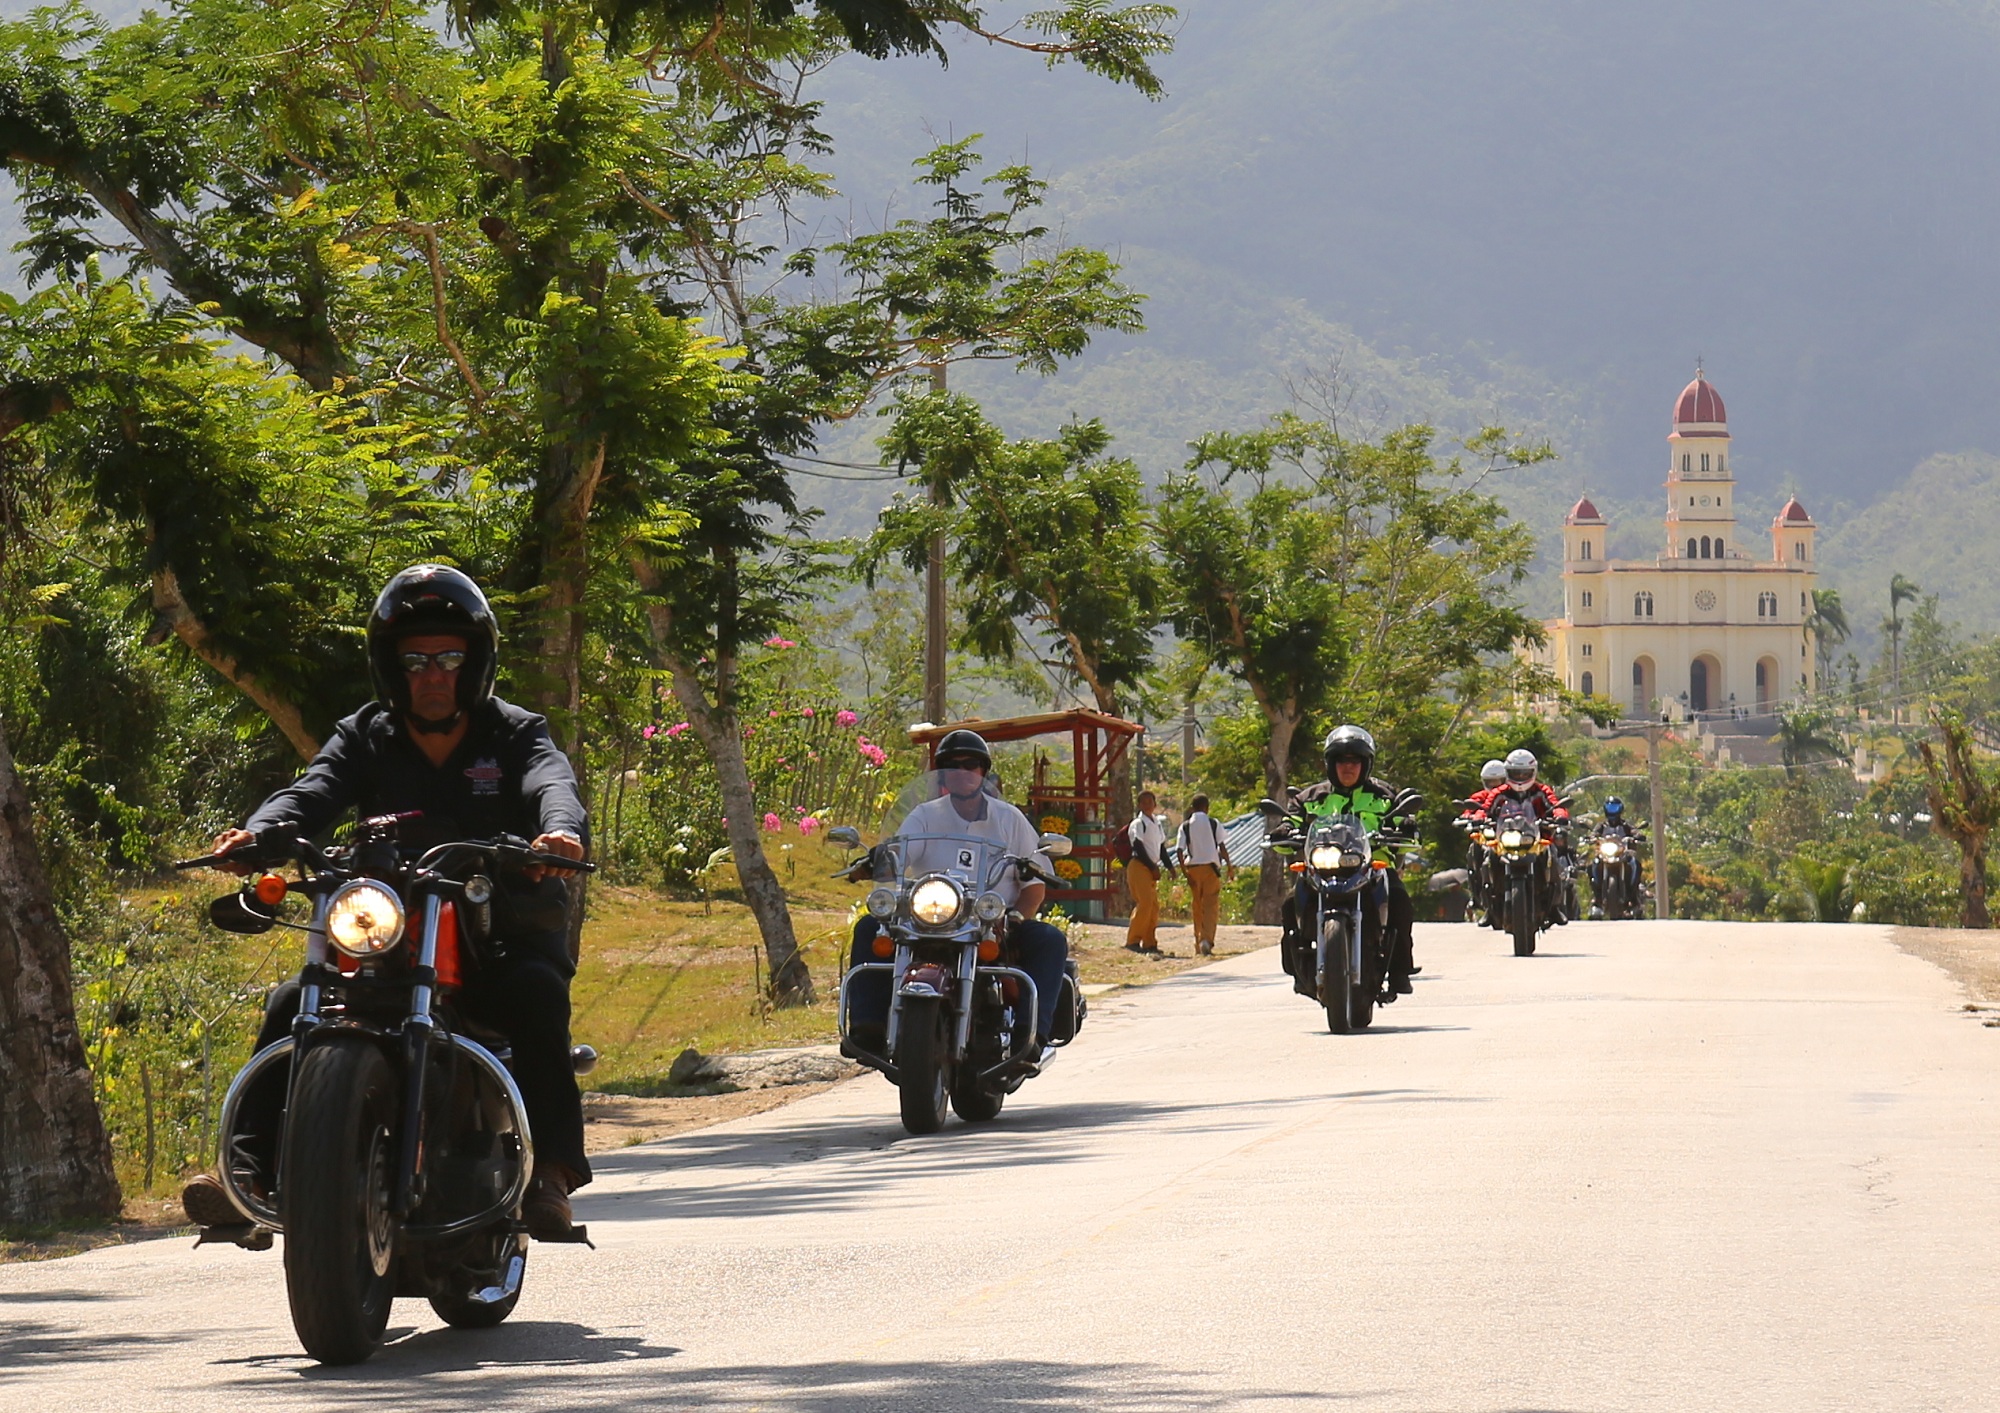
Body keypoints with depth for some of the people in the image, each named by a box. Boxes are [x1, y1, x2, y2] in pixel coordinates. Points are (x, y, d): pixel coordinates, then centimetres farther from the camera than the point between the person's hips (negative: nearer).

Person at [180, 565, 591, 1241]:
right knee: (293, 1004, -19)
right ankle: (250, 1167, -21)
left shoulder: (516, 734, 6)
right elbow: (313, 793, -7)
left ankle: (552, 1166, -36)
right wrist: (260, 832, -31)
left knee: (535, 990, -34)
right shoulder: (364, 739, 12)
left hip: (504, 936, -2)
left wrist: (561, 830, -41)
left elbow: (553, 786, -15)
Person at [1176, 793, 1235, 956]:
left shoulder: (1185, 826, 5)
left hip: (1192, 868, 2)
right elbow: (1222, 846, -2)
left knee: (1197, 907, 12)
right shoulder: (1213, 823, 2)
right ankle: (1207, 939, -23)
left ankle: (1199, 945, 14)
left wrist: (1184, 871, -3)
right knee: (1211, 906, -5)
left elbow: (1180, 850, -3)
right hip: (1211, 866, -2)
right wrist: (1229, 866, 5)